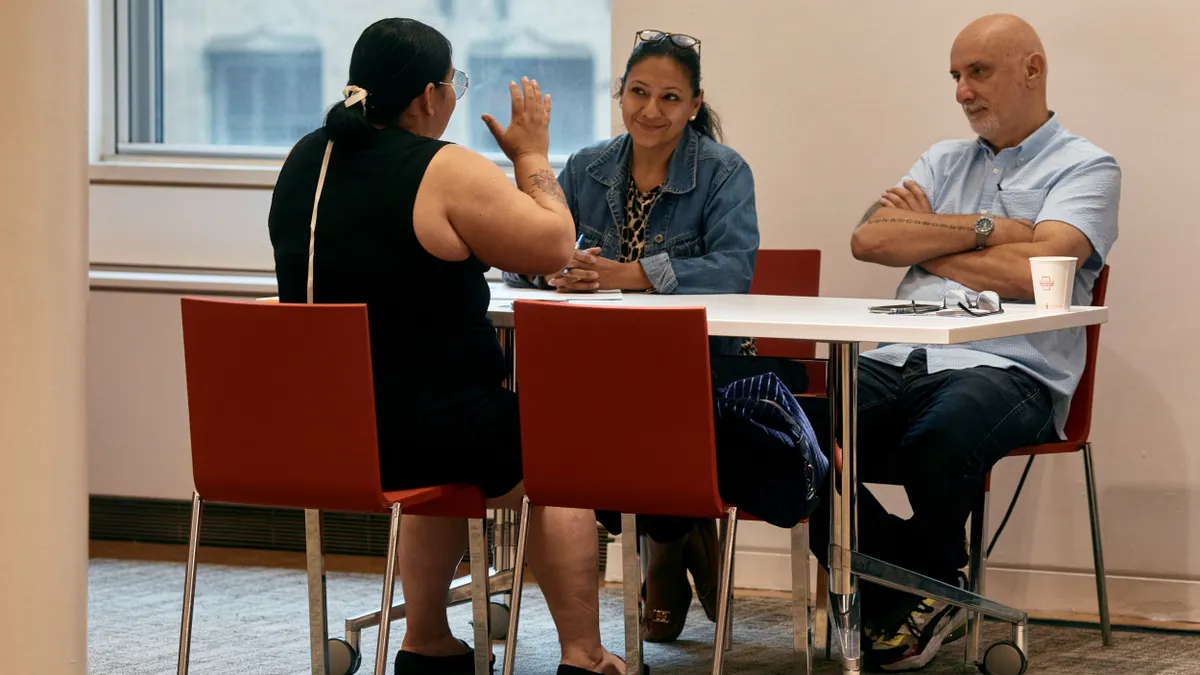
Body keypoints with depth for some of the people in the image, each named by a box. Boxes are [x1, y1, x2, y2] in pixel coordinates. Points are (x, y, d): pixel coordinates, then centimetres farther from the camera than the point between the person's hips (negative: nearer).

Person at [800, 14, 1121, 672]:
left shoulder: (1085, 168, 7)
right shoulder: (943, 162, 24)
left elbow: (1031, 271, -11)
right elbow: (868, 239, 6)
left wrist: (926, 239, 4)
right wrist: (984, 229, -2)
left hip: (1008, 369, -5)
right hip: (901, 361, 5)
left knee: (935, 439, -39)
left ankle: (933, 588, -7)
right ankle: (904, 592, -6)